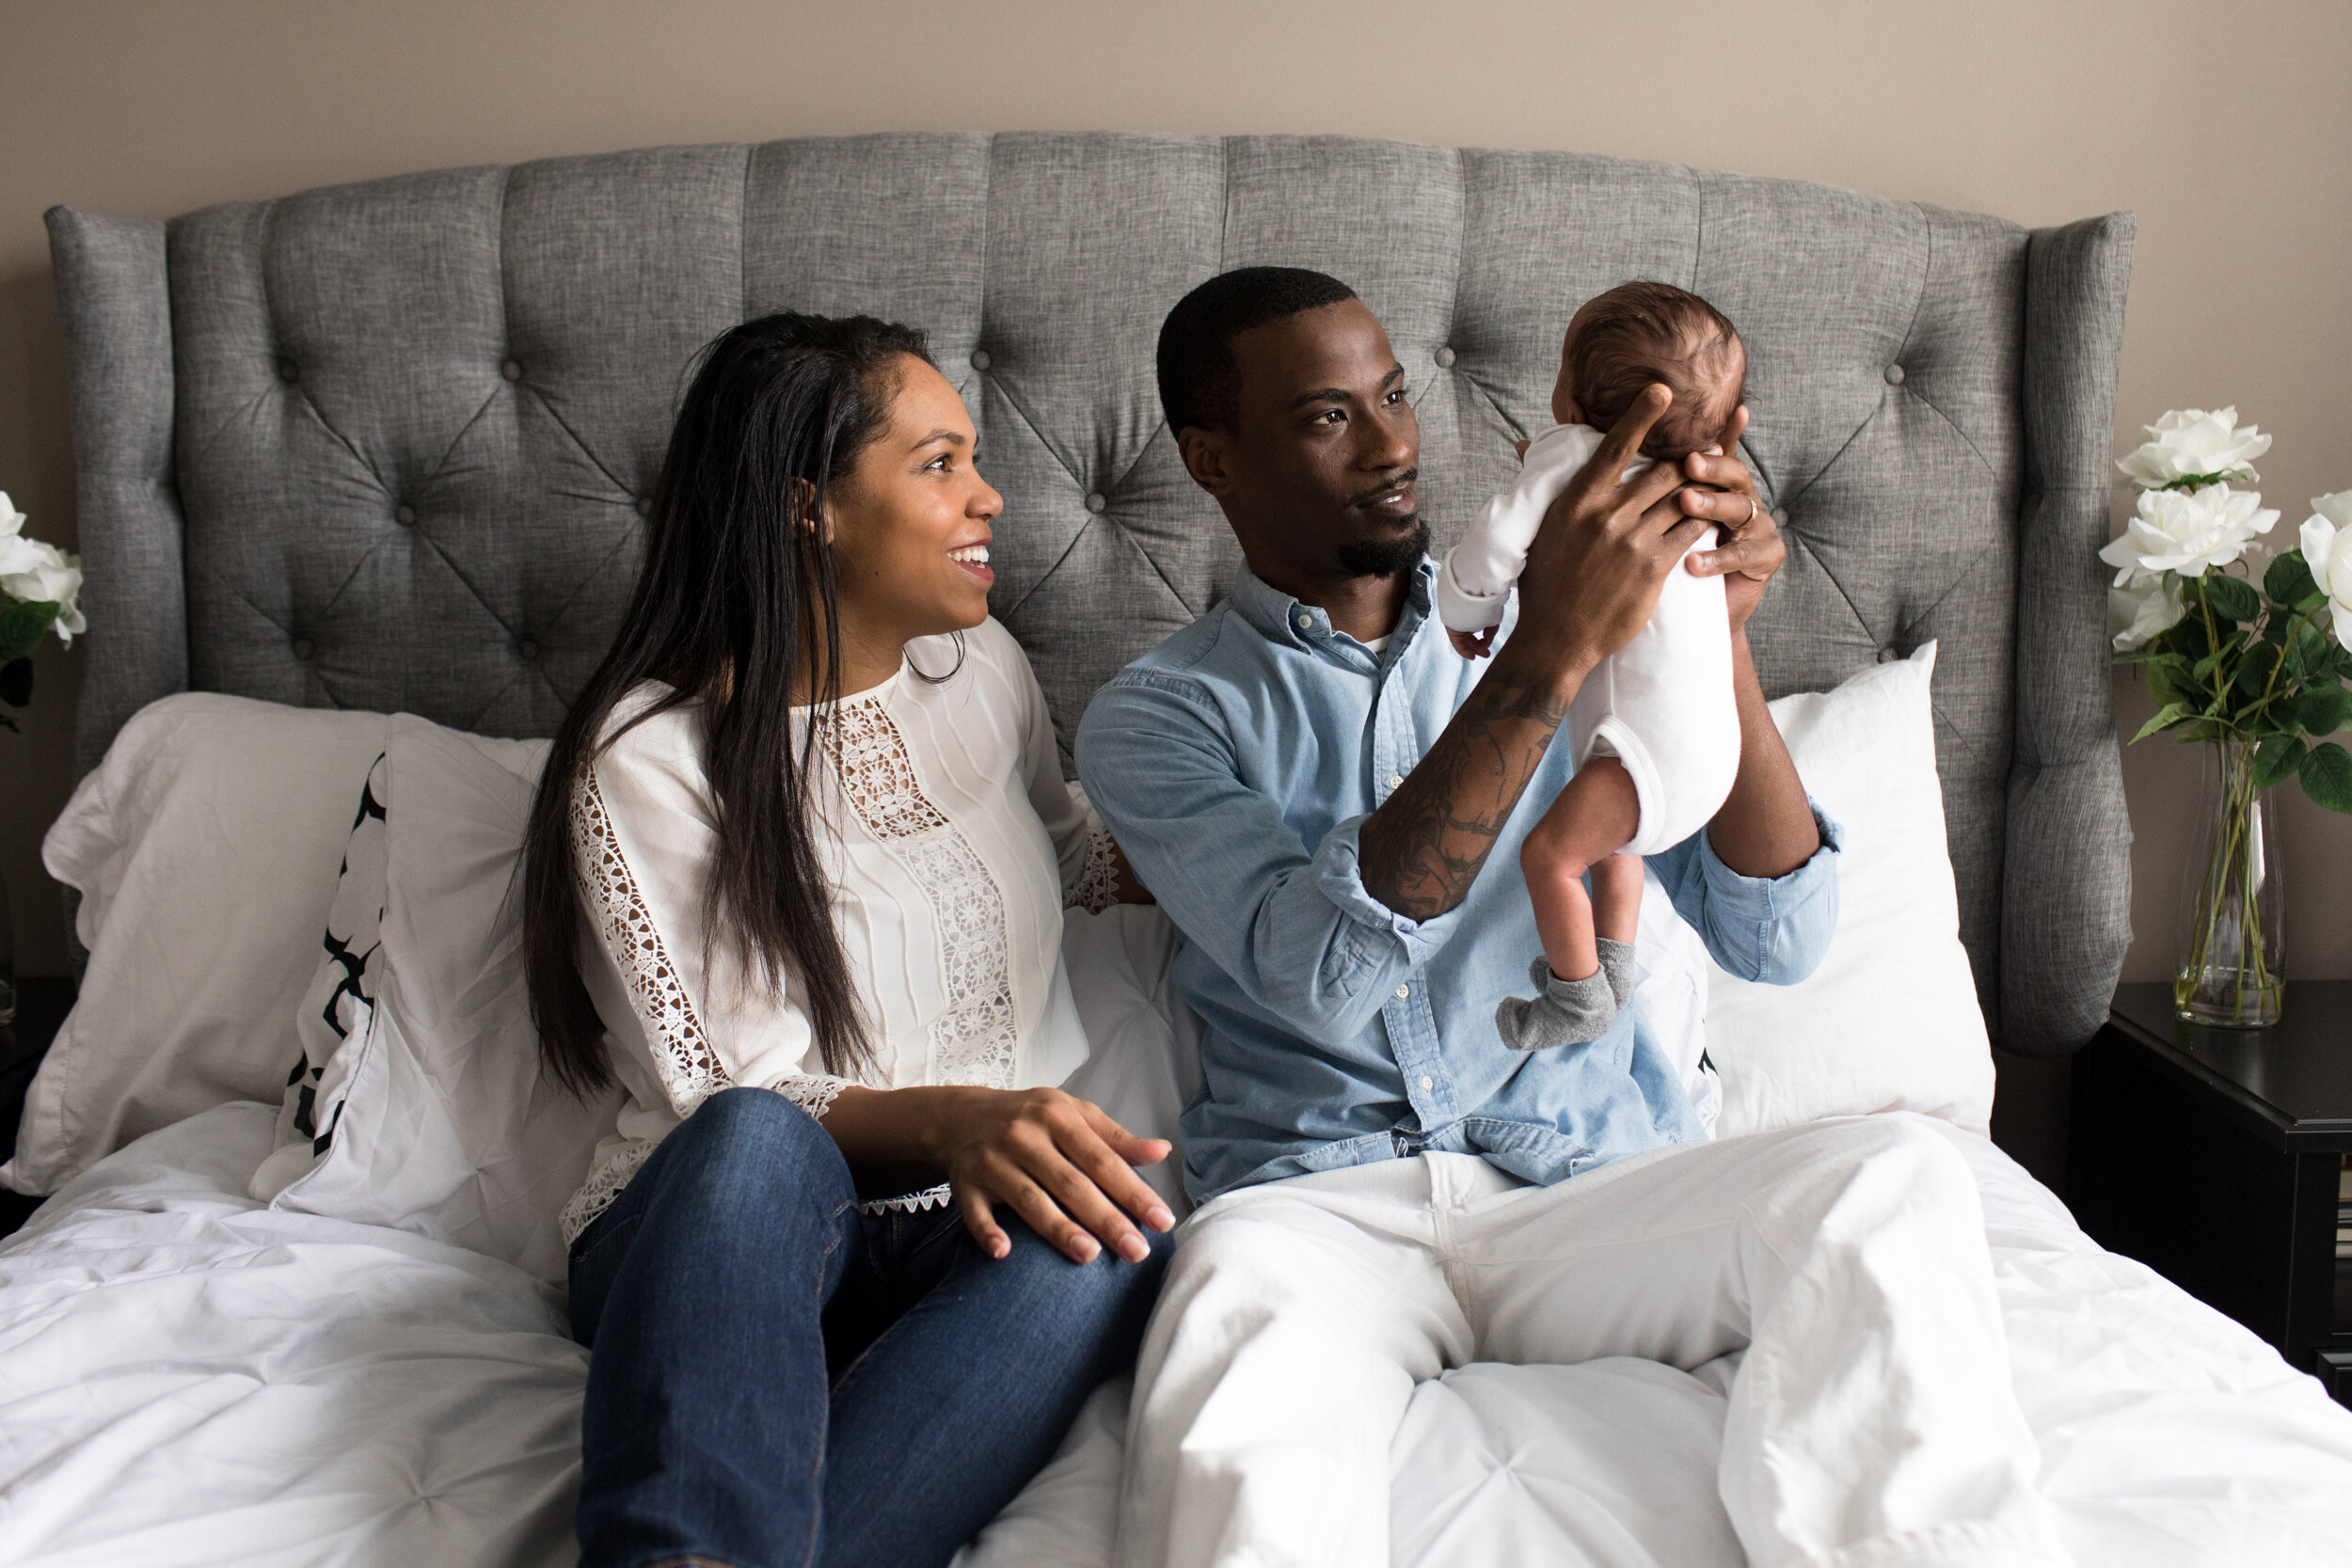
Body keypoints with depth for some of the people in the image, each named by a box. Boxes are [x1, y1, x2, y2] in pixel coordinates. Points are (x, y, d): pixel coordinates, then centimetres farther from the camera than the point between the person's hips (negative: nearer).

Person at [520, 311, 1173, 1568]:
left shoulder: (980, 667, 11)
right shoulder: (648, 759, -9)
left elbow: (1070, 859, 31)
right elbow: (734, 1099, -13)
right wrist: (951, 1122, -31)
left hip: (978, 1226, 4)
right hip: (719, 1232, -4)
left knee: (1105, 1254, -34)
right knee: (756, 1146, -41)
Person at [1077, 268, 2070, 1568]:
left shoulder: (1530, 621, 14)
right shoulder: (1155, 717, 5)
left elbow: (1772, 941, 4)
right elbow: (1325, 971, -17)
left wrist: (1716, 636, -10)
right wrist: (1546, 661, -23)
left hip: (1592, 1182, 4)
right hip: (1316, 1203, -3)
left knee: (1892, 1175, -27)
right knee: (1232, 1463, -40)